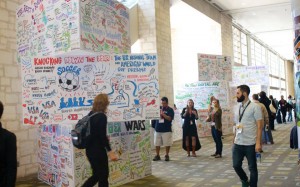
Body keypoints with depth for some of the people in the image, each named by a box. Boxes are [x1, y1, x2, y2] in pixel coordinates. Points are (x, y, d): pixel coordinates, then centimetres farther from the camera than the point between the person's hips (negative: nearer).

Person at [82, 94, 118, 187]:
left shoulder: (90, 114, 8)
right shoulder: (102, 116, -16)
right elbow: (102, 135, -22)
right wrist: (110, 151, -22)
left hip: (90, 150, 8)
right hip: (98, 151, -8)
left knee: (96, 175, 19)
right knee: (103, 175, 6)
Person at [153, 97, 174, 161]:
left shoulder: (170, 110, -1)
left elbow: (169, 118, -13)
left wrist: (163, 114, -23)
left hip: (166, 130, -4)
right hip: (157, 129, 4)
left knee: (167, 144, 1)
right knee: (157, 144, 7)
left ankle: (167, 155, 15)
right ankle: (157, 155, 18)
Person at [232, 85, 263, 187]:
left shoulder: (255, 107, -8)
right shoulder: (238, 107, 9)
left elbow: (259, 126, -10)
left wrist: (258, 142, -16)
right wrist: (234, 140, 15)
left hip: (250, 144, -5)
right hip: (237, 143, 5)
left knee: (252, 168, 6)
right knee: (236, 165, 8)